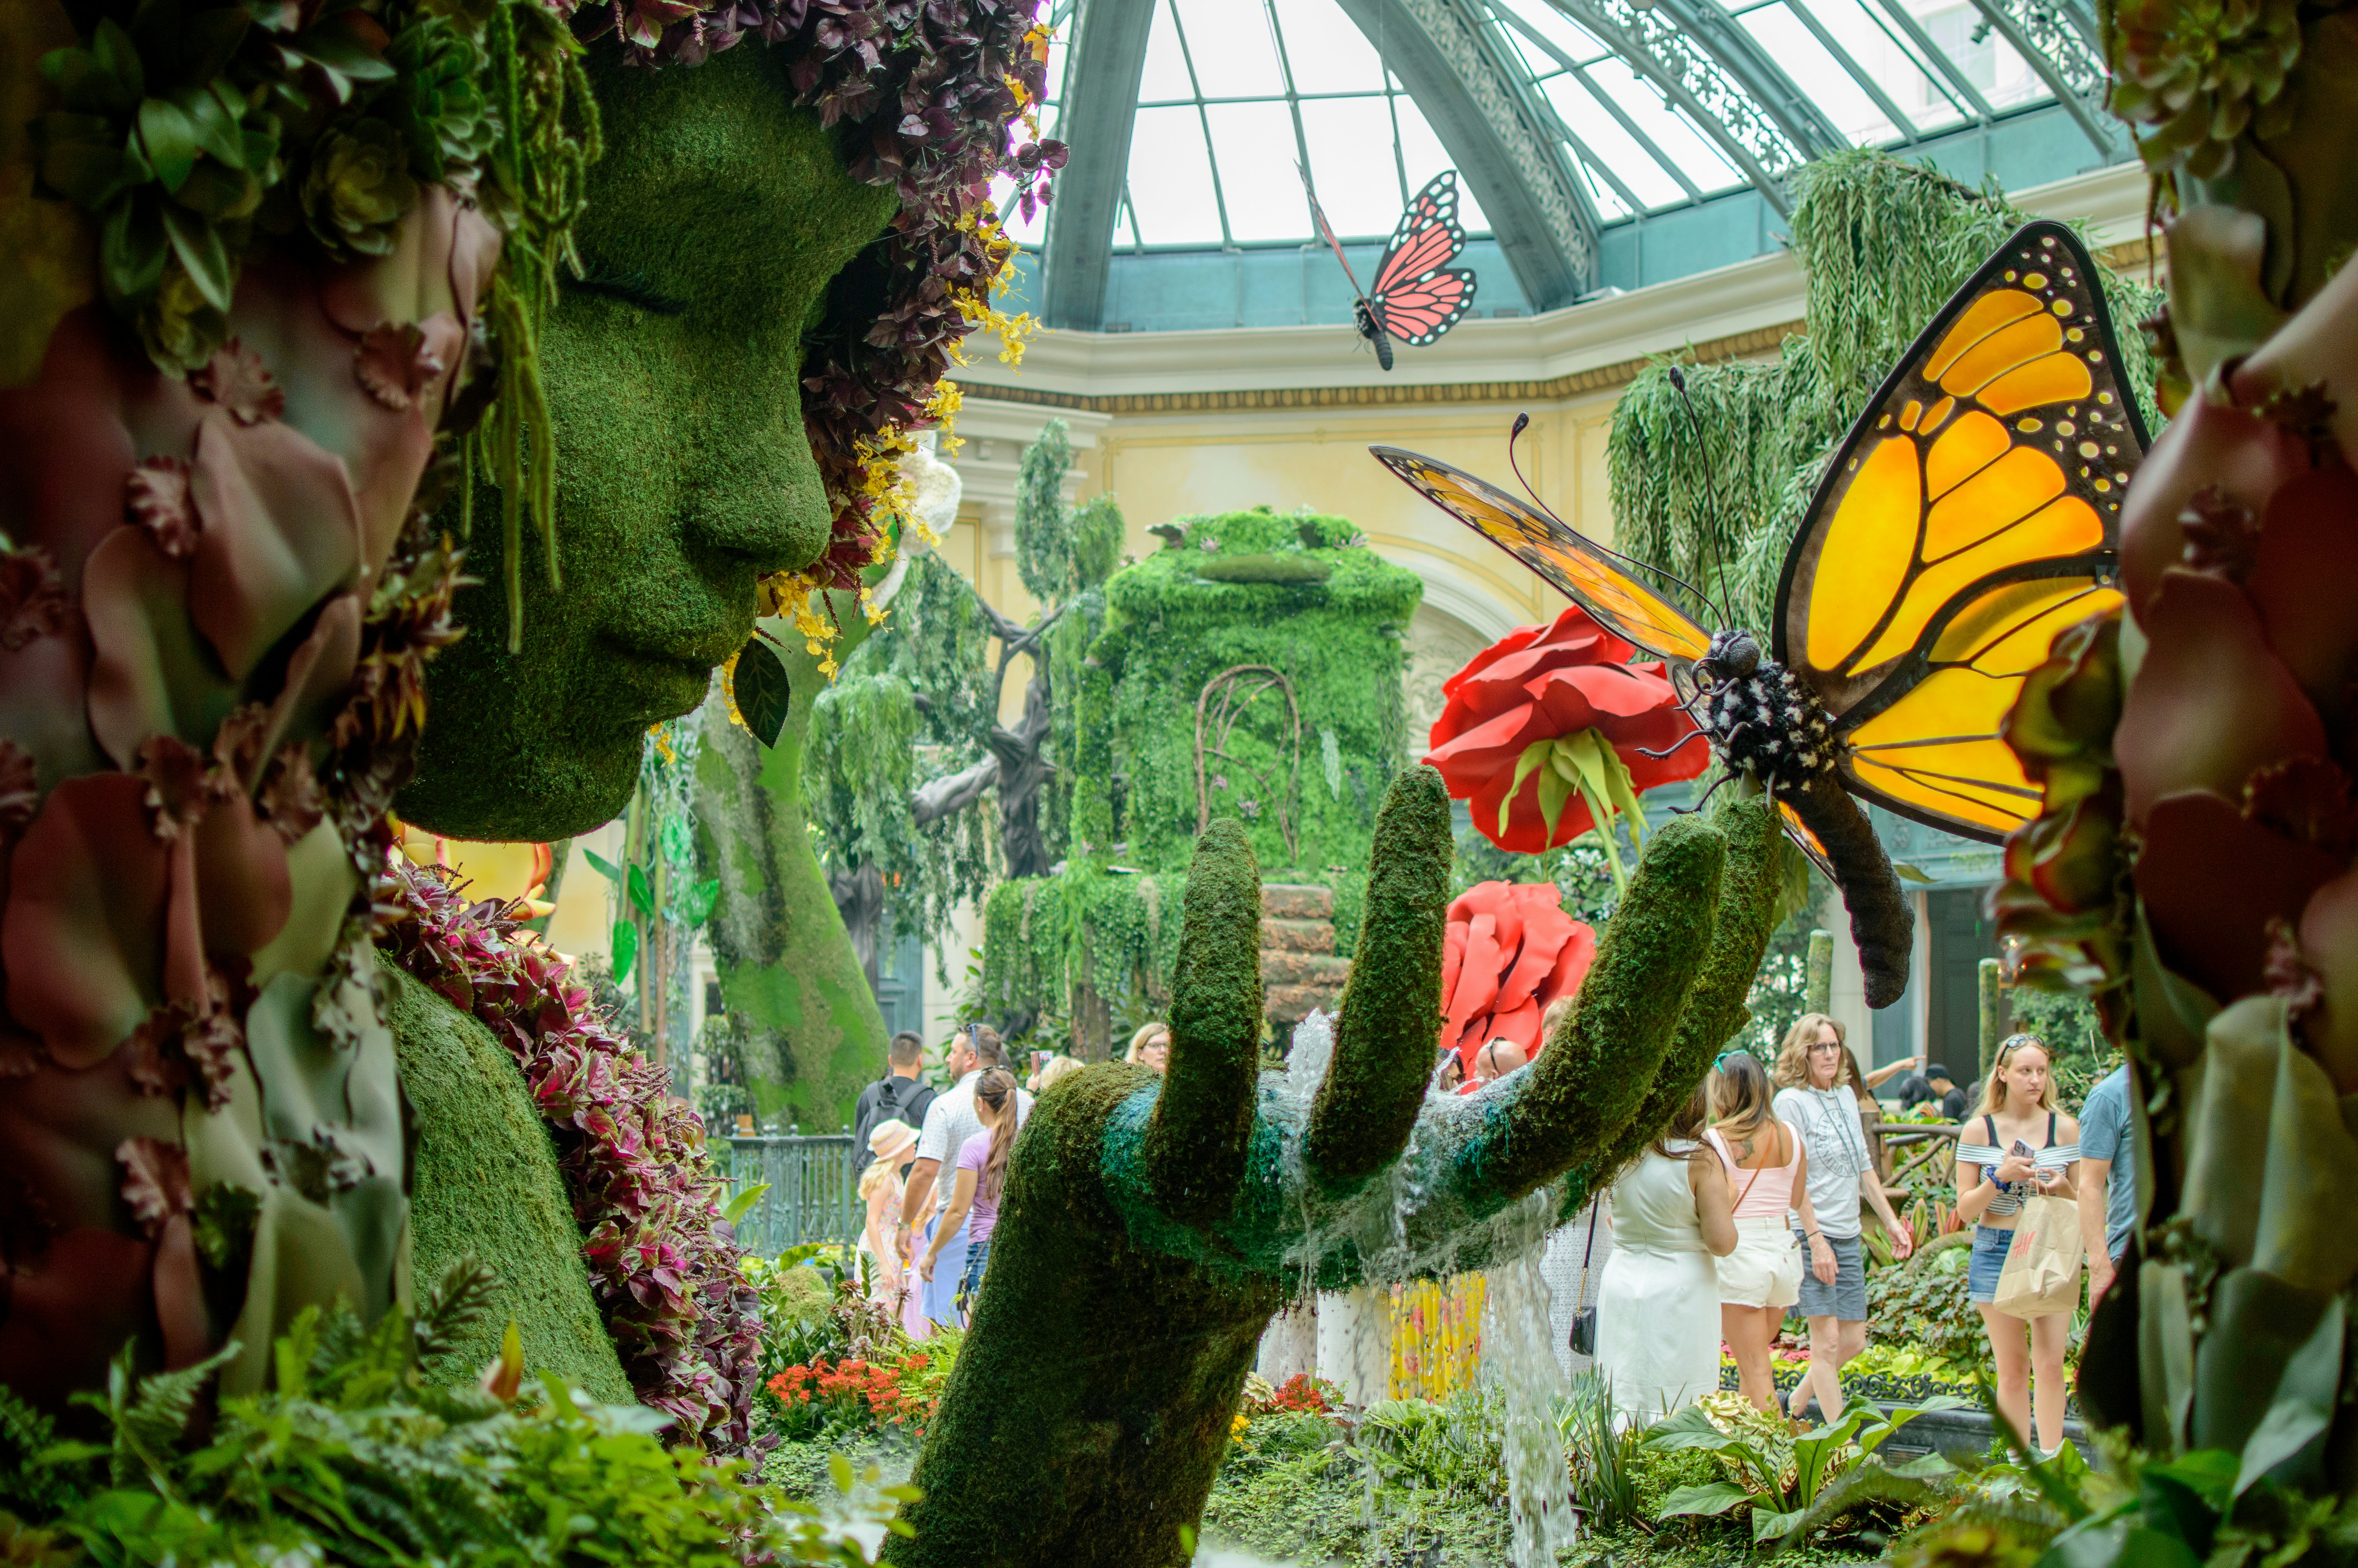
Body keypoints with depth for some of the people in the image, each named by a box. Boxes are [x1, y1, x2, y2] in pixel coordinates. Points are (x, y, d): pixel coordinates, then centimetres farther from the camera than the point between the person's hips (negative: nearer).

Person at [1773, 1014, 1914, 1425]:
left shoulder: (1847, 1097, 14)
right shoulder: (1791, 1101, -8)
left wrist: (1890, 1220, 20)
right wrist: (1815, 1239, -17)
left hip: (1849, 1236, 7)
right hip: (1810, 1233, -7)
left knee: (1853, 1341, 7)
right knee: (1827, 1337, -9)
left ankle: (1795, 1406, 26)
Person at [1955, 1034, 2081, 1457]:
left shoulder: (2065, 1128, 3)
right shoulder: (1979, 1130, 1)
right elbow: (1965, 1209, 0)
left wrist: (2062, 1188, -14)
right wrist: (2000, 1177, -17)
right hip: (1996, 1252, 0)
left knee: (2050, 1364, -7)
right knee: (2012, 1369, 4)